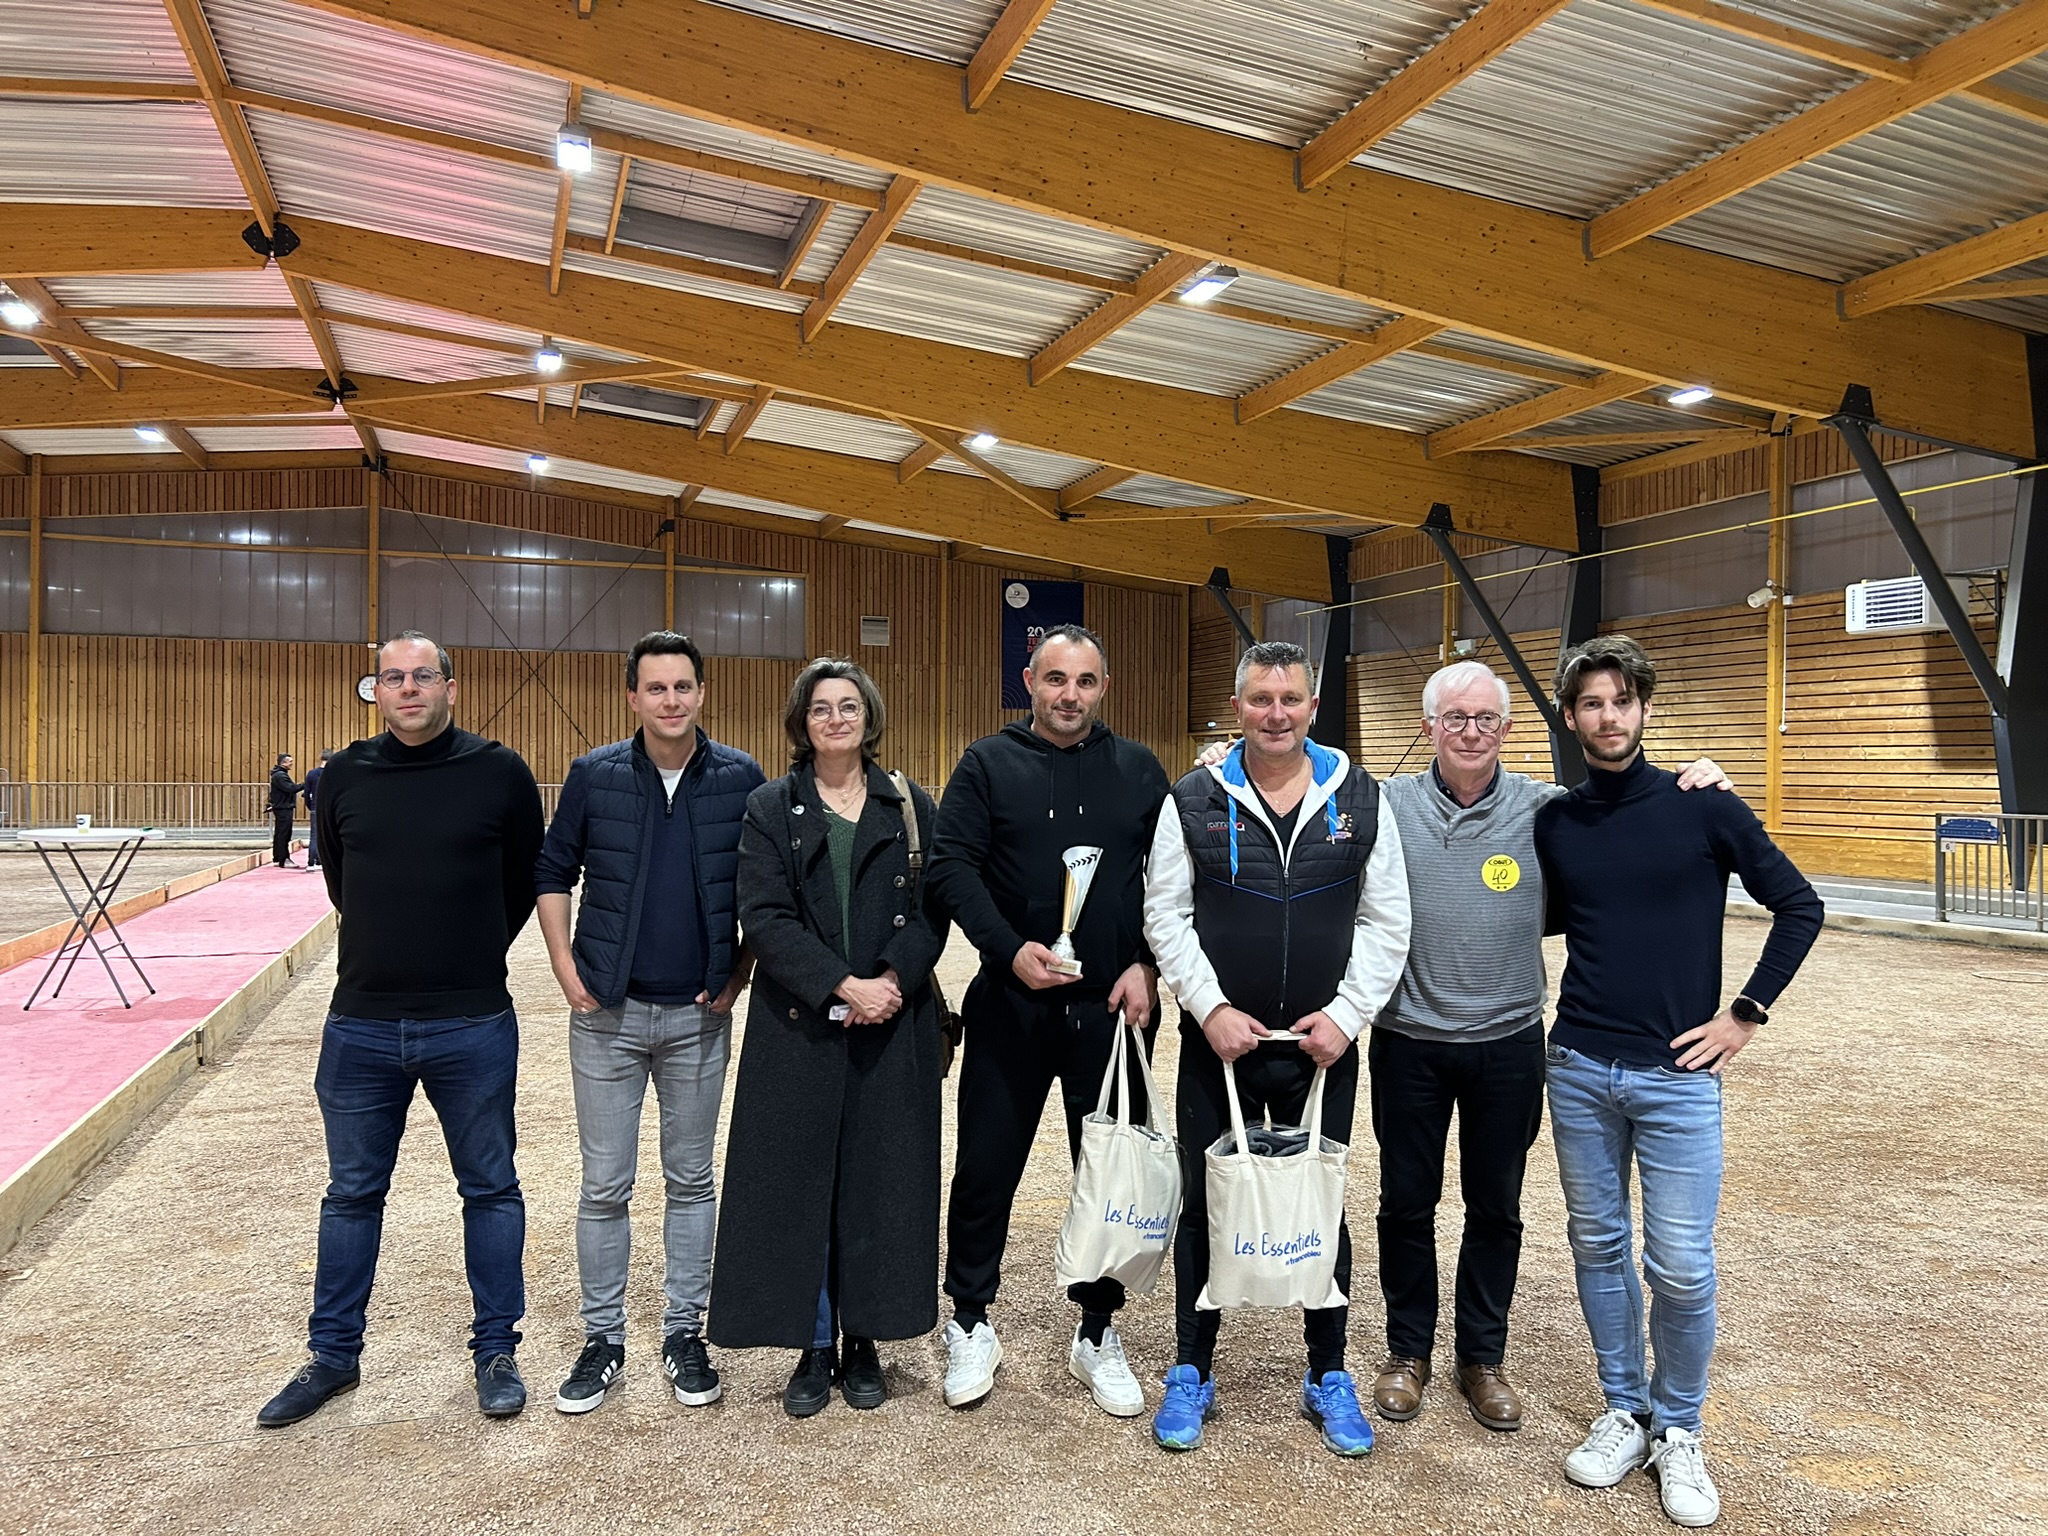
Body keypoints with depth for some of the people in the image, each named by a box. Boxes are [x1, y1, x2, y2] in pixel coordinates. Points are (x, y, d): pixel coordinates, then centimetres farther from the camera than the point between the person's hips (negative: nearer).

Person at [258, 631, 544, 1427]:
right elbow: (336, 878, 16)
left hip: (473, 1027, -2)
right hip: (361, 1025, 2)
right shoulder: (344, 778, 2)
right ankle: (332, 1354, 33)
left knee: (490, 1189, 10)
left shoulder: (501, 774, -6)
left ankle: (496, 1351, 26)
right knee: (352, 1193, 16)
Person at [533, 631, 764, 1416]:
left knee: (692, 1179, 12)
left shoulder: (740, 778, -4)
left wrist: (740, 973, -1)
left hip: (699, 1015, 0)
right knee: (604, 1185, 8)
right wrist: (565, 969, -1)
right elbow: (551, 873, 7)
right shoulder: (593, 776, -3)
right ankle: (602, 1337, 24)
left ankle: (684, 1332, 26)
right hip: (607, 1013, 0)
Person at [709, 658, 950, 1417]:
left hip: (893, 1026, 1)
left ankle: (863, 1341, 24)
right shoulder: (770, 809, 3)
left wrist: (893, 981, -16)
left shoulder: (912, 808, 7)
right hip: (798, 1028, -1)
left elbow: (933, 911, 1)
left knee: (879, 1183, 7)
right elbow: (765, 918, -7)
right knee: (799, 1183, 4)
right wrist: (845, 986, -17)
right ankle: (813, 1348, 20)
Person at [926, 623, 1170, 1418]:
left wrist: (1147, 966, -7)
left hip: (1114, 1007, 2)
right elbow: (951, 866, -7)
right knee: (986, 1167, 7)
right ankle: (970, 1324, 28)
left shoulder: (1140, 771, 6)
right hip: (1010, 1005, -1)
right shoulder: (987, 765, 1)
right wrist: (1010, 949, -19)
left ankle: (1098, 1333, 28)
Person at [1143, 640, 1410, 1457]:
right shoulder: (1195, 800, -3)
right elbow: (1166, 915, -2)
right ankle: (1191, 1373, 28)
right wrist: (1211, 1006, -11)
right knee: (1205, 1205, 10)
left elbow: (1387, 921, 1)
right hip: (1218, 1042, 0)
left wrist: (1347, 1013, -7)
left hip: (1324, 1046, 1)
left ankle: (1328, 1377, 32)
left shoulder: (1360, 798, 0)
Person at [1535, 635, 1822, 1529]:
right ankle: (1624, 1412, 31)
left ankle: (1677, 1432, 24)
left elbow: (1799, 907, 0)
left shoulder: (1702, 809, -6)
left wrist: (1747, 1014, -4)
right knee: (1597, 1246, 12)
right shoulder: (1555, 823, 4)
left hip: (1678, 1077, -3)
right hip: (1578, 1070, 3)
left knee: (1681, 1269, 2)